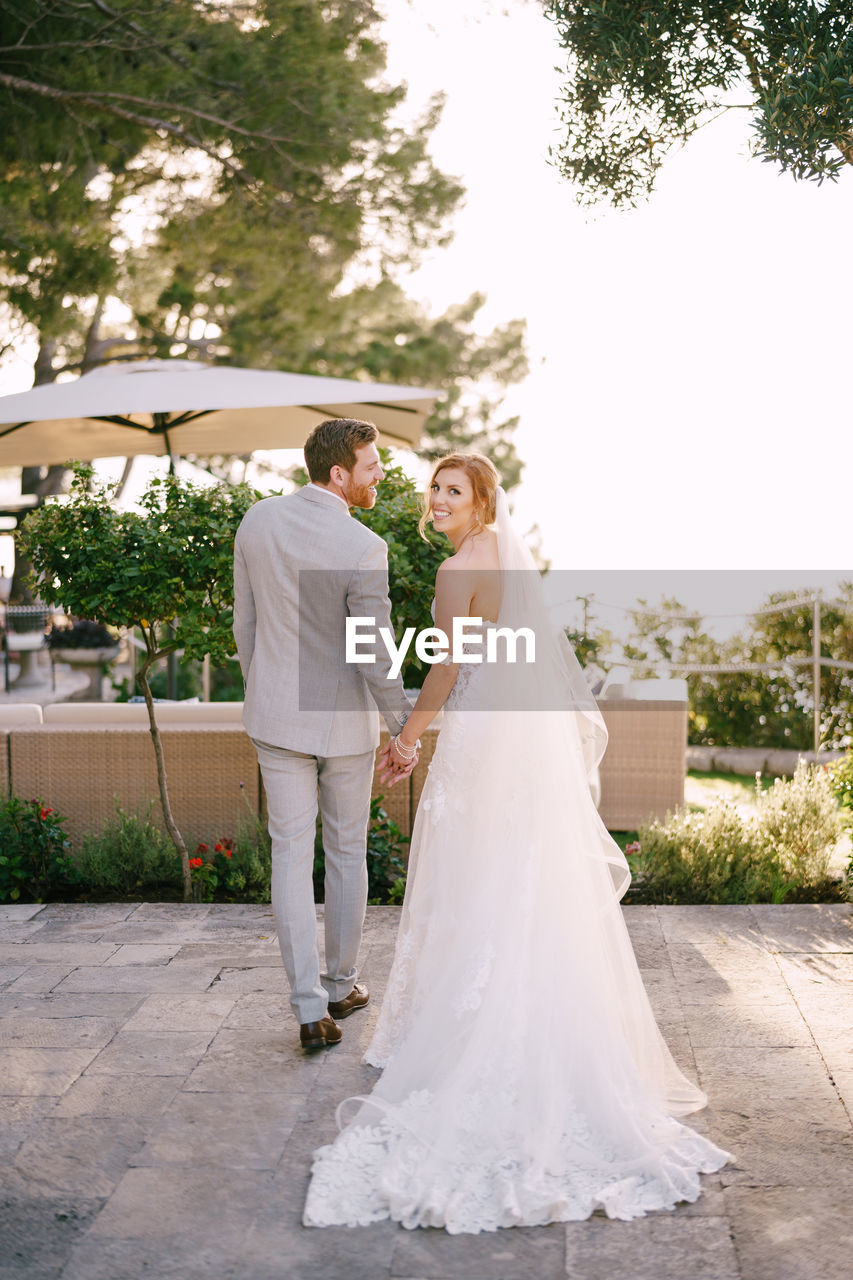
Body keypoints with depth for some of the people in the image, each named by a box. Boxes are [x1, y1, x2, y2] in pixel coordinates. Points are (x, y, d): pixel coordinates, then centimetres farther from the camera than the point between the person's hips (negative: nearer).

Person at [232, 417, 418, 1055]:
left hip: (278, 715, 3)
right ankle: (341, 983, 30)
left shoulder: (258, 520, -4)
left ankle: (311, 1008, 2)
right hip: (344, 721, -3)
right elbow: (375, 656, -18)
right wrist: (404, 732, -7)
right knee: (346, 852, 15)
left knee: (292, 856, 5)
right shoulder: (363, 549, -20)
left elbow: (244, 622, 4)